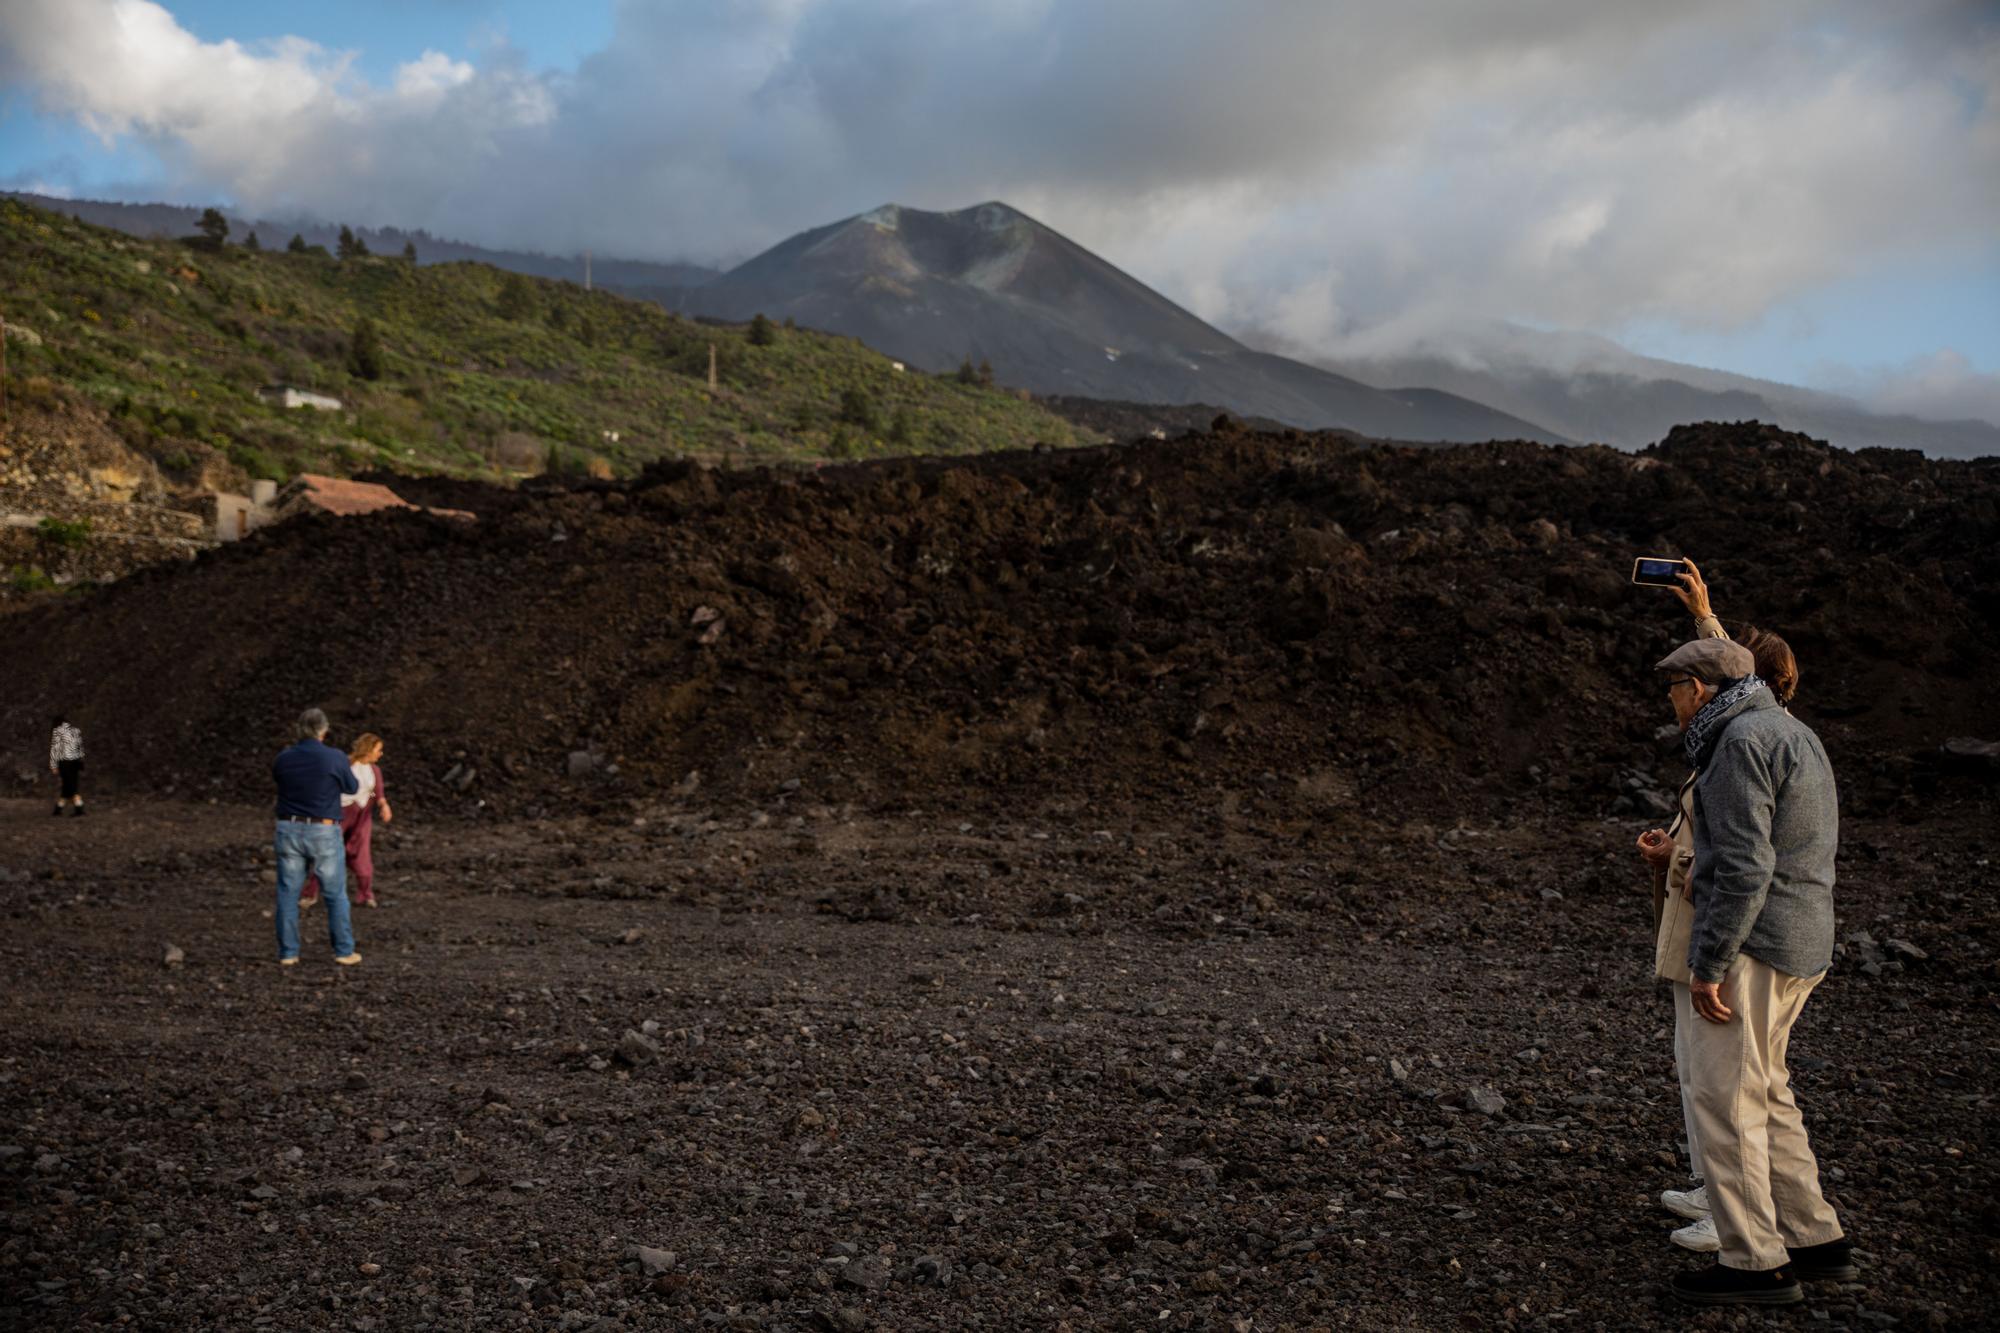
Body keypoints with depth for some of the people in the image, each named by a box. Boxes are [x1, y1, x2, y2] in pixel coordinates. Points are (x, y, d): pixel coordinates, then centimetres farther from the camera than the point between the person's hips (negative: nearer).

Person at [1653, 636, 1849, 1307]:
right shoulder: (1790, 732, 16)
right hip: (1799, 942, 10)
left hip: (1750, 945, -10)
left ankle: (1755, 1263, 4)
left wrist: (1708, 966, -19)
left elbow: (1745, 866, -22)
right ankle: (1815, 1239, 23)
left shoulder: (1742, 742, -16)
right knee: (1763, 1092, 17)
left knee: (1726, 1097, -3)